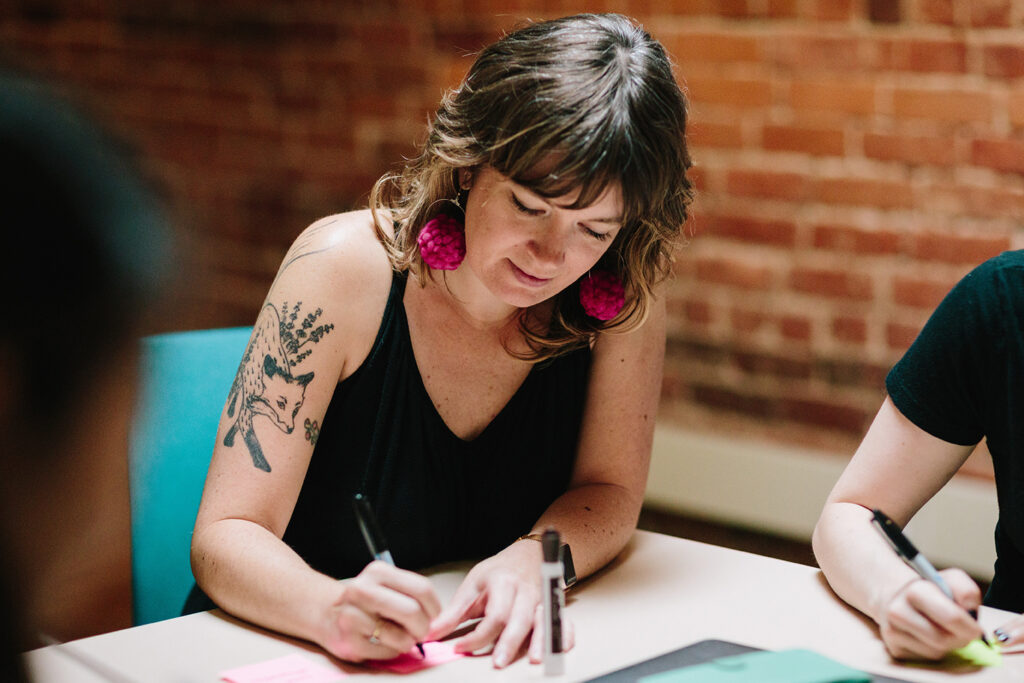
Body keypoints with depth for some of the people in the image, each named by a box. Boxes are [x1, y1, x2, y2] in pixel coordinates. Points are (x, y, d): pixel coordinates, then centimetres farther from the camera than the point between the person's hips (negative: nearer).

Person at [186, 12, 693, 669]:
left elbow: (610, 491, -2)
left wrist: (532, 559, -23)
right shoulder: (347, 266, -19)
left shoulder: (625, 289, -11)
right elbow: (224, 538, -19)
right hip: (288, 650, -2)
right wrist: (332, 608, -39)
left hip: (490, 654, 2)